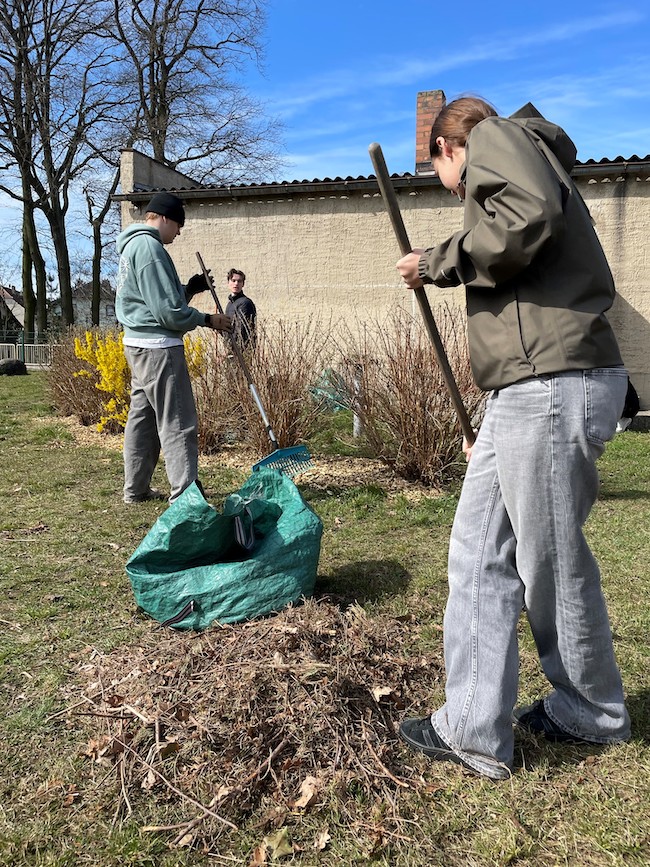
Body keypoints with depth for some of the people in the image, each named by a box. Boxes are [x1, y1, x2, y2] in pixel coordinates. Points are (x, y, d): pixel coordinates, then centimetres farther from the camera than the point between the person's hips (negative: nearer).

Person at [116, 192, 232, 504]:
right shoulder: (149, 246, -15)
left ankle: (136, 489, 23)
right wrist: (207, 320, -7)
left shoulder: (132, 245, 17)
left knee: (142, 418, 15)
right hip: (159, 347, -11)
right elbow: (168, 311, -20)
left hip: (139, 344, 11)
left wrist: (189, 287, 6)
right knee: (178, 424, -8)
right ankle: (184, 495, -5)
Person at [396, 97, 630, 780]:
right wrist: (495, 423, 31)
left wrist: (438, 262, -6)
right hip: (524, 390, 10)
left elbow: (529, 216, -22)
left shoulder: (494, 137, 4)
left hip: (554, 384, -10)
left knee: (553, 563, 4)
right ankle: (473, 730, 21)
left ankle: (593, 716, 26)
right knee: (479, 554, 10)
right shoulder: (527, 160, 31)